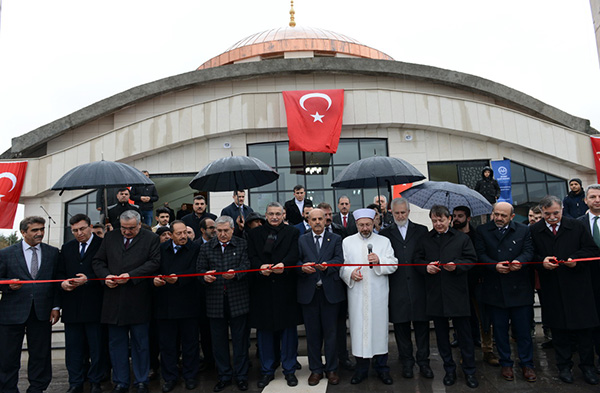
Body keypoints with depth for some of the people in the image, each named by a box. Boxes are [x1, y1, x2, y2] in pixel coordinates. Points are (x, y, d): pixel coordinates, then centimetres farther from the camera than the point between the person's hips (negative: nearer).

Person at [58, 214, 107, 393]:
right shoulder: (67, 247, 15)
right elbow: (60, 272, 16)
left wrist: (88, 279, -21)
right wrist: (63, 282, -4)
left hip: (95, 305, -5)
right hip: (72, 306, 5)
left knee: (97, 346, 4)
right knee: (73, 346, 12)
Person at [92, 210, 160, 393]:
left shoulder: (151, 238, -1)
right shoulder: (110, 237, 11)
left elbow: (154, 262, -9)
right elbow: (97, 260, 12)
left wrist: (131, 275, -17)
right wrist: (106, 276, -6)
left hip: (138, 301, -3)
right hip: (114, 300, 3)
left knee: (140, 343, 8)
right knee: (116, 343, 12)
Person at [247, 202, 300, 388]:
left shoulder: (292, 232, 7)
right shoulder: (255, 233, 11)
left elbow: (294, 254, -7)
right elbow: (251, 256, 1)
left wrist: (283, 264, -27)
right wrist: (260, 266, -20)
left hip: (285, 288, -1)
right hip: (262, 288, 1)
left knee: (288, 328, 6)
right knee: (264, 329, 8)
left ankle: (289, 370, 22)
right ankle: (267, 371, 24)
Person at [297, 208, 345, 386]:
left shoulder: (335, 239, 7)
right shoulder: (301, 240, 9)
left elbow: (339, 260, -7)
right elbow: (295, 261, 1)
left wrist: (327, 265, -27)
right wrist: (302, 267, -21)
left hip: (330, 291, -1)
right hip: (308, 292, 1)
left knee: (331, 332, 7)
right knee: (312, 333, 9)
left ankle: (331, 369, 23)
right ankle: (315, 369, 23)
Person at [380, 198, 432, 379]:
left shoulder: (421, 231, 8)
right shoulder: (385, 233, 6)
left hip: (419, 286, 1)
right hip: (397, 289, 0)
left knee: (422, 325, 8)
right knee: (401, 327, 8)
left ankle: (423, 361, 23)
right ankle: (407, 362, 23)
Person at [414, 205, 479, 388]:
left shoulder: (462, 238, 3)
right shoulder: (425, 240, 9)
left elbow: (471, 259, 0)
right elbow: (418, 260, 10)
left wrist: (456, 265, -17)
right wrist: (426, 267, -11)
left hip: (457, 293, -2)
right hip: (435, 294, 3)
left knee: (464, 333, 6)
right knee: (441, 334, 12)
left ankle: (469, 371, 22)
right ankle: (449, 369, 28)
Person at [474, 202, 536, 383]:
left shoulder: (523, 230, 5)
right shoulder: (482, 231, 3)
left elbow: (528, 251, -5)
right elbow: (480, 254, -4)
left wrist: (519, 261, -26)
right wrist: (494, 266, -20)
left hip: (519, 288, 0)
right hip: (494, 289, 0)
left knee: (523, 329, 8)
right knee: (500, 329, 11)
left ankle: (527, 364, 25)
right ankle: (506, 364, 26)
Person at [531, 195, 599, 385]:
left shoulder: (577, 226, 2)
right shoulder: (534, 231, 1)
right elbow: (530, 255, 5)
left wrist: (576, 259, -14)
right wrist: (542, 261, -15)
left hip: (577, 286, 0)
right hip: (552, 289, 0)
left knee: (583, 328, 6)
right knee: (559, 329, 10)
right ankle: (564, 366, 24)